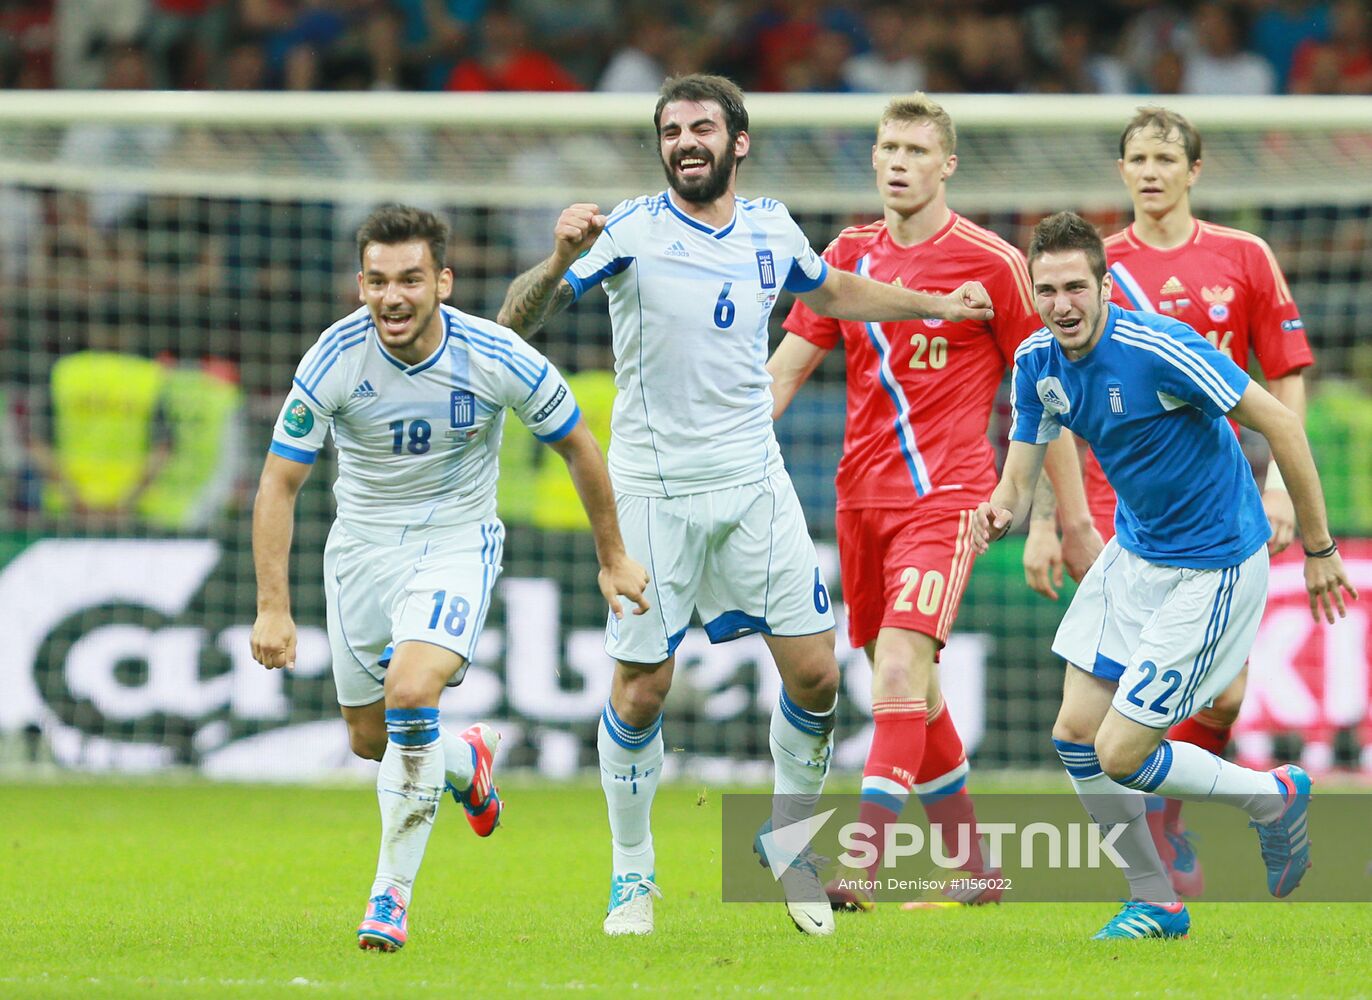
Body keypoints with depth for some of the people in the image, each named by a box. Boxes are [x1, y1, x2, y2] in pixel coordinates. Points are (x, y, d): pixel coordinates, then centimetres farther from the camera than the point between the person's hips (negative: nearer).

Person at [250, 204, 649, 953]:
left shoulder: (497, 359, -19)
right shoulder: (335, 359, -19)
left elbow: (577, 445, -1)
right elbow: (279, 483, -11)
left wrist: (613, 558, 7)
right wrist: (272, 607, -17)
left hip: (458, 541, -3)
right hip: (362, 546, 3)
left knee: (410, 690, -27)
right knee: (369, 739, 10)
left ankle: (391, 892, -16)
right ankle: (465, 762, 46)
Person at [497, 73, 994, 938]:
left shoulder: (771, 229, 4)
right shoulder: (633, 232, -11)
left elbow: (831, 292, 27)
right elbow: (518, 318, -16)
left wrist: (936, 306, 29)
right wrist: (559, 262, -36)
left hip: (754, 479, 4)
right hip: (654, 488, -4)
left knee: (815, 672, -1)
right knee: (642, 689, -2)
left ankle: (788, 838, 22)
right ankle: (633, 874, 16)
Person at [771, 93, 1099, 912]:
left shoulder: (992, 263, -4)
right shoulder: (848, 256, 9)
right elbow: (785, 370, 13)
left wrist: (1074, 518, -1)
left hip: (945, 496, -6)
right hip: (862, 497, 6)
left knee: (899, 671, -20)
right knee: (912, 690, 11)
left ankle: (864, 869, -26)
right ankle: (974, 869, 23)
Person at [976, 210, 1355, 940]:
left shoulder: (1160, 349, -27)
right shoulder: (1038, 361, -5)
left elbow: (1279, 424, -20)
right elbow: (1020, 478, 0)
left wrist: (1319, 549, -15)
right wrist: (1000, 512, -26)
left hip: (1211, 569, -8)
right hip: (1133, 555, 8)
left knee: (1120, 755, -9)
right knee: (1075, 734, 4)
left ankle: (1272, 798, 16)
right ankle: (1154, 905, 22)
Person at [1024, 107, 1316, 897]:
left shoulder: (1244, 258, 5)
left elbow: (1287, 376, 9)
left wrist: (1280, 484, -2)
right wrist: (1043, 520, 2)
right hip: (1119, 505, -1)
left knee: (1224, 691, -5)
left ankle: (1167, 803, 24)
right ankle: (1161, 866, 5)